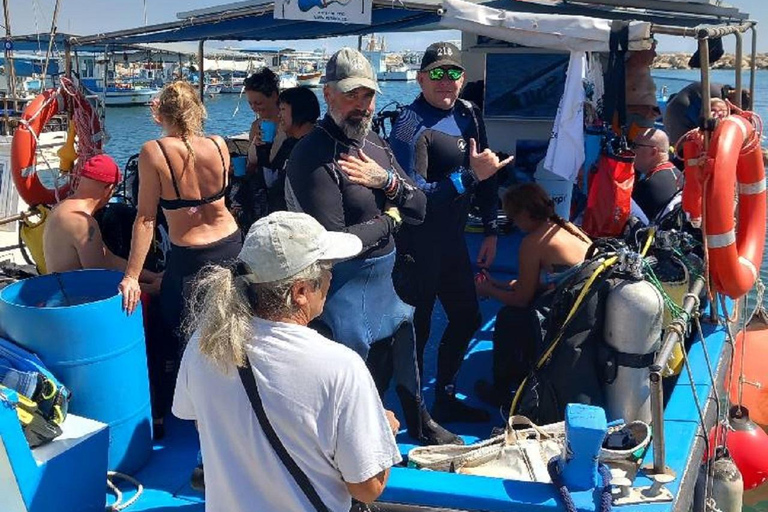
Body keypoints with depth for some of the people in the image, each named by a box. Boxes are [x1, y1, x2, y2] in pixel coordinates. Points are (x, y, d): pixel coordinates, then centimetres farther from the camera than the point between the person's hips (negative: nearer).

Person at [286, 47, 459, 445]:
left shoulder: (376, 144, 6)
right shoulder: (313, 155, -22)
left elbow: (419, 210, 4)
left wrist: (387, 181, -16)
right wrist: (389, 219, -12)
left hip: (385, 278, 8)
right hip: (344, 288, -8)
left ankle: (419, 423, 48)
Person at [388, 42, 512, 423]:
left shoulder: (467, 114, 6)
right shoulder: (411, 124, -18)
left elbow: (487, 174, 13)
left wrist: (491, 231, 11)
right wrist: (470, 176, -28)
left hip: (452, 238, 9)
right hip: (417, 244, -9)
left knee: (466, 318, 19)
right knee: (416, 329, 1)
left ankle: (446, 399, 36)